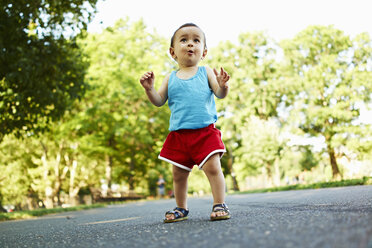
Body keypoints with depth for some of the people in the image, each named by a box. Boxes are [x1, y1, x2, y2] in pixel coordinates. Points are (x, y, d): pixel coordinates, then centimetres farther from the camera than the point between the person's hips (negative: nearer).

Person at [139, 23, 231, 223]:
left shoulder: (206, 73, 6)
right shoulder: (171, 78, 11)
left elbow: (220, 94, -1)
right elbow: (159, 101, 10)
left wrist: (223, 85, -23)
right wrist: (149, 88, -8)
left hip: (205, 132, -2)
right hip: (179, 134, 3)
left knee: (213, 167, -12)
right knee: (178, 174, 9)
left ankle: (219, 205, 0)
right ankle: (181, 208, 24)